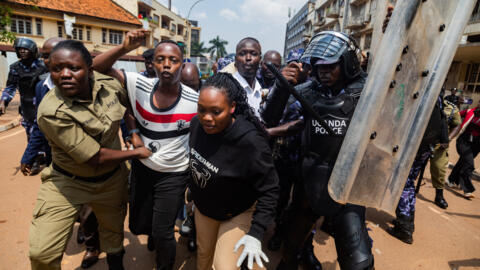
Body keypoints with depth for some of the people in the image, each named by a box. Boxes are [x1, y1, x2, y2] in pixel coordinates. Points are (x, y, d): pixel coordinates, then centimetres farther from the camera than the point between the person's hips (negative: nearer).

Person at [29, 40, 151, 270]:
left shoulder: (108, 84, -13)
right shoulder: (51, 112, -28)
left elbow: (127, 106, 12)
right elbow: (96, 157, -26)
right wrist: (135, 153, -15)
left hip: (112, 179, 5)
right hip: (67, 182, -4)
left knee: (114, 228, 24)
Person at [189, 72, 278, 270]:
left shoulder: (251, 142, -35)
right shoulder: (197, 124, -17)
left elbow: (269, 189, -25)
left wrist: (255, 234, -27)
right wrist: (193, 192, 15)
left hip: (238, 213, -5)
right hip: (202, 206, 5)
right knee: (204, 254, 24)